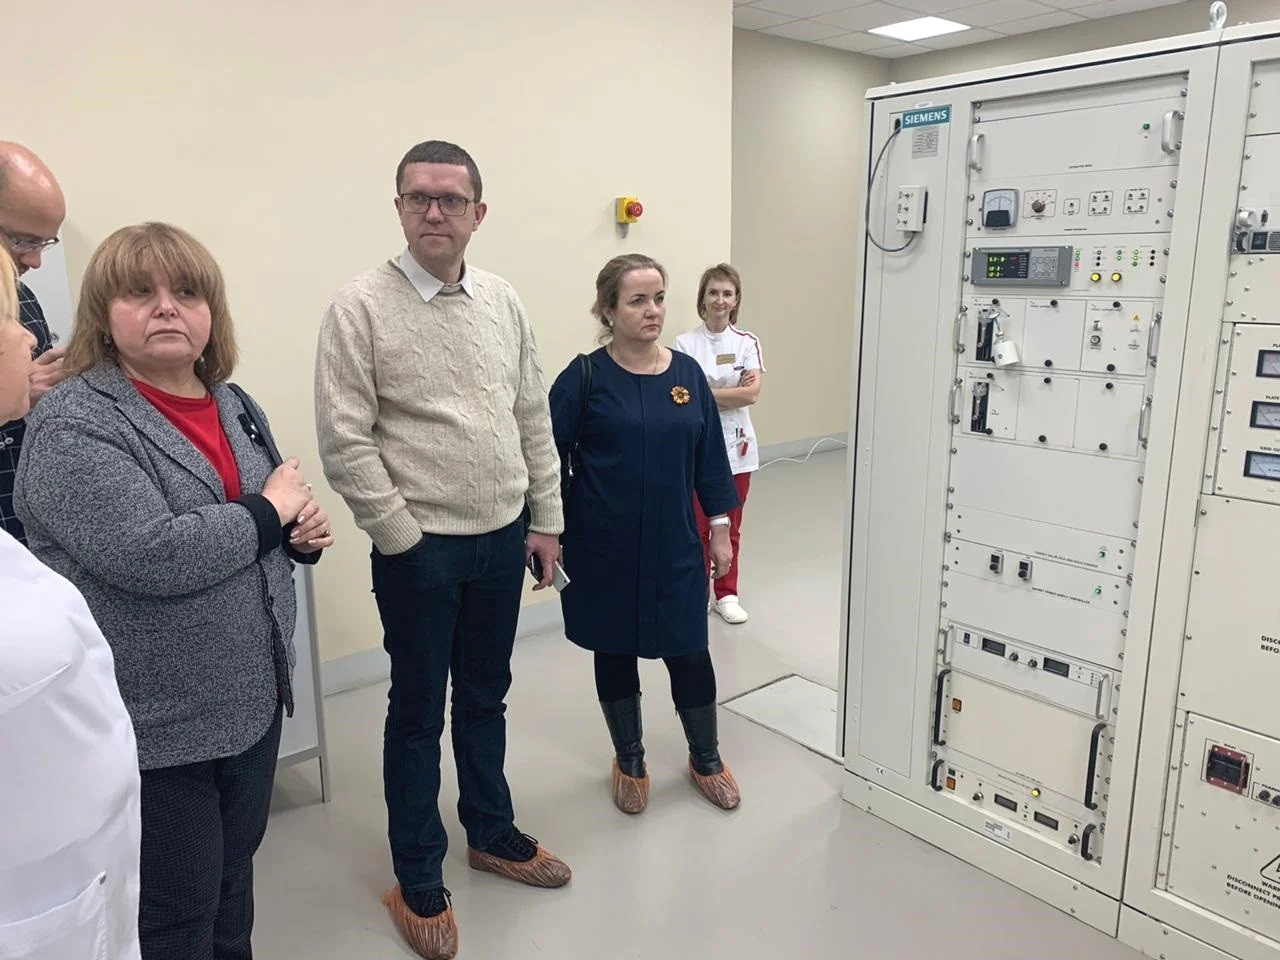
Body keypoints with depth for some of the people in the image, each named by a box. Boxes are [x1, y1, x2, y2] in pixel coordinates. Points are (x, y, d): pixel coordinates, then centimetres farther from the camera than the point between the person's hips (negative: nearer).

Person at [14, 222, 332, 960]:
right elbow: (148, 555, -30)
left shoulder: (234, 407, 6)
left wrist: (304, 532, -5)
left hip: (252, 698, 6)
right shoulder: (73, 425, -16)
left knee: (234, 881, 23)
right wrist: (268, 512, -16)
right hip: (155, 726, -6)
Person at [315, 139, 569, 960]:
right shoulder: (361, 307, -10)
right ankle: (419, 882, 29)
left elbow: (535, 419, 8)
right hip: (420, 549, -4)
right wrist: (404, 539, -12)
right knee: (418, 713, 10)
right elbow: (345, 442, -13)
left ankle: (493, 833, 41)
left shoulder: (504, 302, 5)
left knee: (485, 696, 20)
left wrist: (546, 520, 7)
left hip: (503, 539, 5)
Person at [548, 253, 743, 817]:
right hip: (605, 549, -2)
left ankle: (706, 759, 33)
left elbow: (710, 456, 7)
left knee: (689, 650, 9)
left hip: (674, 546, 2)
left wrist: (720, 527, 6)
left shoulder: (687, 373, 2)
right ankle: (630, 761, 35)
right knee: (614, 651, 13)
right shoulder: (584, 378, -8)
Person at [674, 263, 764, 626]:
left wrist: (705, 392, -14)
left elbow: (752, 394, -10)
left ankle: (726, 594, 26)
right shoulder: (685, 343, -6)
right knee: (697, 526, 6)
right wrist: (732, 392, -13)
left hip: (735, 444, 2)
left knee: (730, 526, 13)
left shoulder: (747, 342, 1)